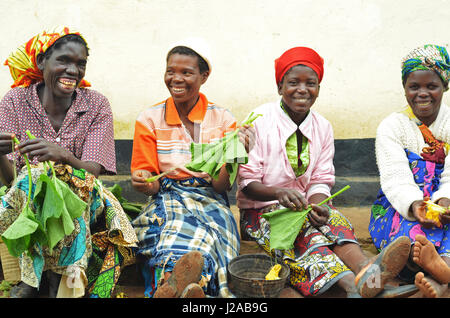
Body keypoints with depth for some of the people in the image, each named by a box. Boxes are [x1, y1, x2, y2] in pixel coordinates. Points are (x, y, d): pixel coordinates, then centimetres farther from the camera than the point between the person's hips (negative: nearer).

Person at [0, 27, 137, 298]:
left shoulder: (97, 105, -3)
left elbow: (93, 171, -14)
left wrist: (62, 156, -36)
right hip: (27, 196, 0)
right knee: (39, 177, -31)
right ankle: (58, 273, -21)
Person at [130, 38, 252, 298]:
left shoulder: (223, 120, 4)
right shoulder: (149, 119, 5)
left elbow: (221, 185, -2)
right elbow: (151, 184, 4)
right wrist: (144, 181, -21)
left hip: (209, 201, 0)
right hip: (167, 198, 0)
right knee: (176, 218, -36)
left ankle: (170, 283, -59)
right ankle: (186, 285, -61)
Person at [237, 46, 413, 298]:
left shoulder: (323, 127, 4)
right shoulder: (259, 121, -9)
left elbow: (320, 181, 3)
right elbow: (247, 183, -11)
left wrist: (317, 205, -21)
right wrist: (279, 193, -32)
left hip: (303, 206, 4)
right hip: (261, 209, -4)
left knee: (331, 219, -29)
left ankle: (364, 268, -57)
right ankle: (350, 281, -58)